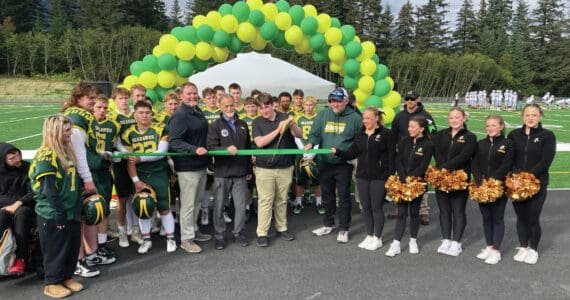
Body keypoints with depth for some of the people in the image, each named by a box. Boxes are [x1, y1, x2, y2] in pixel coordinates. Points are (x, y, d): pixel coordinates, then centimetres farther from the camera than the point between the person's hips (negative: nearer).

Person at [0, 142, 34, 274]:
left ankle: (20, 260, -35)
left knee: (21, 214, -36)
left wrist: (18, 204, -17)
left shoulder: (28, 169, 3)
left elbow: (33, 193, -3)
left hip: (25, 207, -1)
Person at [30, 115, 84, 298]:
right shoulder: (46, 156, -18)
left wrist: (77, 208, 13)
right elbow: (48, 190, -20)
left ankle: (66, 276, 32)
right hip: (53, 214, -8)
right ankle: (52, 283, 22)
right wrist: (59, 213, -18)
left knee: (73, 246, 15)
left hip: (71, 211, 8)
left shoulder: (67, 152, 9)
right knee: (55, 249, 5)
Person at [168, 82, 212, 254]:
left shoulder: (199, 113, 12)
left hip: (201, 165, 9)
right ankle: (186, 239, 11)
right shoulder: (179, 116, -16)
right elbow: (173, 142, -23)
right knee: (188, 204, 0)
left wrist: (207, 152, 21)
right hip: (187, 167, -9)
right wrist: (194, 149, -32)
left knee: (197, 201, 19)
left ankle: (193, 230, 34)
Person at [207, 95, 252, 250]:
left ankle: (239, 233, 23)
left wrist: (249, 169, 16)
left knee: (241, 205, 8)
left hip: (240, 173, 3)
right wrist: (227, 149, -29)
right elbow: (211, 147, -12)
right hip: (222, 173, -3)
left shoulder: (243, 125, 12)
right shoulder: (215, 126, -1)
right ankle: (219, 235, 18)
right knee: (219, 206, 5)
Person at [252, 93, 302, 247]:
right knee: (265, 201, 0)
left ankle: (282, 228, 26)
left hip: (285, 167, 2)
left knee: (282, 200, 12)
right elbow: (260, 142, -12)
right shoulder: (257, 122, 1)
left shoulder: (284, 118, 3)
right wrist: (278, 130, -18)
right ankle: (262, 233, 7)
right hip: (265, 169, -2)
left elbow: (299, 134, -3)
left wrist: (292, 125, -25)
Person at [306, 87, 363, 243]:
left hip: (344, 164, -3)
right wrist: (311, 143, -20)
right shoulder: (322, 114, 1)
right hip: (325, 163, 4)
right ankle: (328, 224, 33)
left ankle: (343, 229, 19)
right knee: (327, 195, 17)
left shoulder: (355, 117, -7)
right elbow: (315, 134, 0)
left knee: (344, 196, 5)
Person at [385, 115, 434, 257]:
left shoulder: (428, 145, -6)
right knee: (401, 213, 3)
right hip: (402, 182, 3)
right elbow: (398, 161, -1)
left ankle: (413, 240, 26)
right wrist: (403, 179, -12)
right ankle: (396, 243, 4)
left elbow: (423, 166, -12)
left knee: (414, 212, 10)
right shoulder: (404, 142, 5)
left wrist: (410, 178, -16)